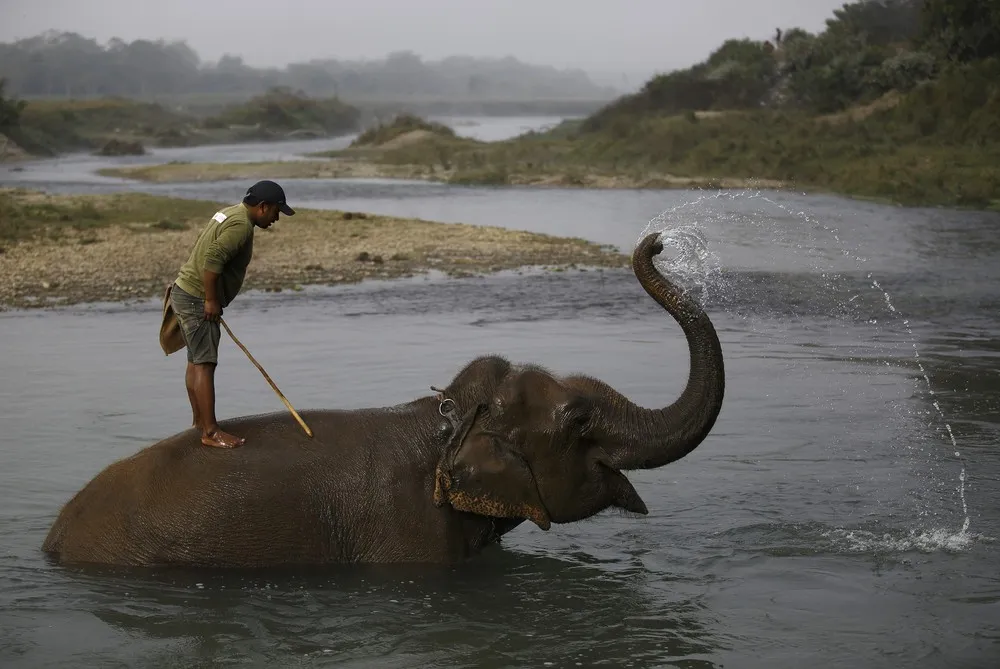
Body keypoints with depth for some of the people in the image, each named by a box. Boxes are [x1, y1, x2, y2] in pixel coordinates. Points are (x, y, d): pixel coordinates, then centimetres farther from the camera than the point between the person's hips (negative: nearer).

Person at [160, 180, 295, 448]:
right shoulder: (241, 225, -18)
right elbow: (212, 260, -28)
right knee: (205, 364, -10)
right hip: (197, 299, -11)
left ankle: (198, 421, 27)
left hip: (185, 293, 11)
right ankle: (210, 432, -11)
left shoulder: (231, 213, 15)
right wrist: (211, 301, -22)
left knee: (196, 362, 17)